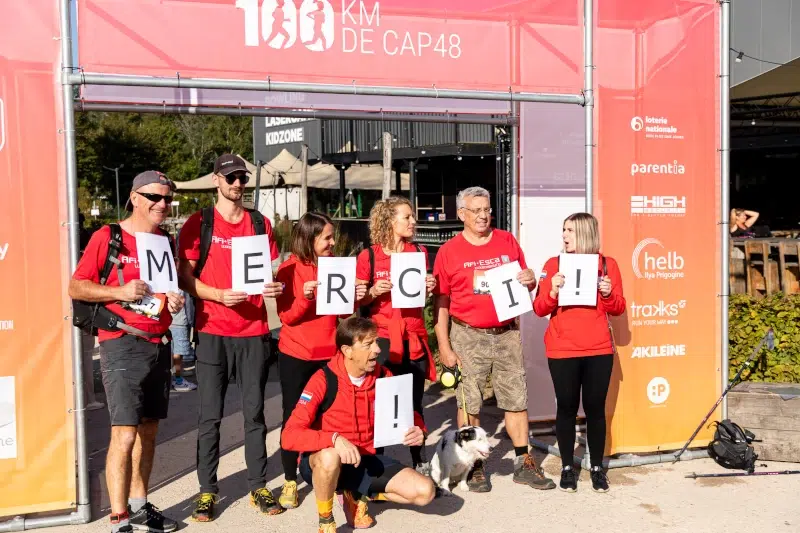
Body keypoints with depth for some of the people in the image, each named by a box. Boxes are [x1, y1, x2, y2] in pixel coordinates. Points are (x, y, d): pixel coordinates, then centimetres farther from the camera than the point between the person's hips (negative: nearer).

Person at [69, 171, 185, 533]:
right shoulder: (107, 237, -7)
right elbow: (75, 287, -7)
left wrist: (176, 299, 2)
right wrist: (119, 291, -20)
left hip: (159, 345, 7)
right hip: (123, 346, -6)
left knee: (148, 432, 12)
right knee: (124, 434, -10)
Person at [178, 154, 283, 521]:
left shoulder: (260, 223, 10)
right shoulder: (198, 223, 1)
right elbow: (184, 277, -3)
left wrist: (274, 287, -8)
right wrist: (219, 294, -19)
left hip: (254, 332, 2)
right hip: (212, 332, -2)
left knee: (254, 413, 8)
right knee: (210, 416, 3)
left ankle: (259, 487, 18)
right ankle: (207, 490, 16)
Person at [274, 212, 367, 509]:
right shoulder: (289, 269, -7)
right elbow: (286, 316, -12)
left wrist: (354, 299, -12)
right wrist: (305, 298, -28)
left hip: (329, 354, 2)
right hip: (295, 356, -2)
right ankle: (290, 481, 18)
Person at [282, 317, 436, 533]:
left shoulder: (383, 377, -6)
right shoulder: (323, 381, -21)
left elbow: (408, 414, 8)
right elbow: (289, 435, -26)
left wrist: (417, 431, -16)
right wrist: (334, 439, -41)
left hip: (367, 460, 4)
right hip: (322, 461, -4)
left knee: (424, 491, -12)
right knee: (330, 457, -40)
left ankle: (357, 495, 12)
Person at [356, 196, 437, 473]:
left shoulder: (419, 252, 8)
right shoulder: (368, 257, -3)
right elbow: (357, 301, 1)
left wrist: (429, 287, -2)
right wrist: (374, 292, -17)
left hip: (414, 338, 3)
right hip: (382, 339, -3)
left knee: (414, 402, 9)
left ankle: (420, 461, 22)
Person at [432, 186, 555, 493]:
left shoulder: (507, 241, 7)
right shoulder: (449, 252, -2)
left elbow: (523, 282, 18)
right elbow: (441, 302, -3)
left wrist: (530, 281, -7)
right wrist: (444, 347, -7)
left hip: (507, 333, 3)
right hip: (468, 336, -3)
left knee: (516, 398, 7)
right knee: (469, 403, 4)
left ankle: (524, 464, 18)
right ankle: (475, 466, 17)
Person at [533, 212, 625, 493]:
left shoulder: (607, 264, 3)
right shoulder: (553, 265, 2)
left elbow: (618, 309, 5)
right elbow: (540, 309, -1)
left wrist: (608, 294, -14)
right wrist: (553, 291, -19)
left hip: (599, 350, 1)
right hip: (562, 351, 0)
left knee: (595, 408, 6)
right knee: (566, 408, 5)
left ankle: (597, 467, 19)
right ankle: (567, 467, 16)